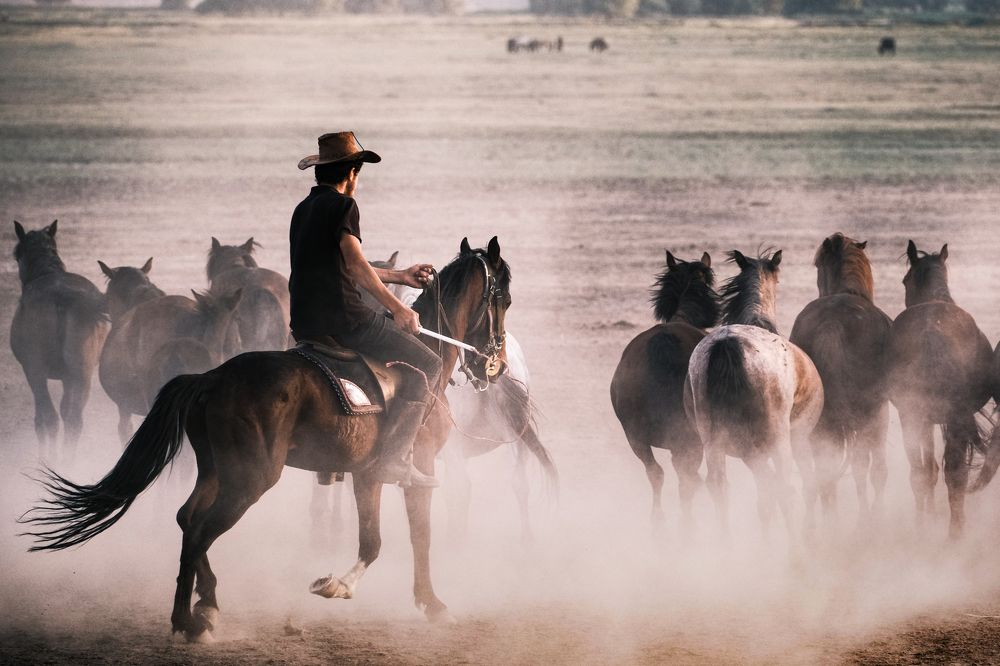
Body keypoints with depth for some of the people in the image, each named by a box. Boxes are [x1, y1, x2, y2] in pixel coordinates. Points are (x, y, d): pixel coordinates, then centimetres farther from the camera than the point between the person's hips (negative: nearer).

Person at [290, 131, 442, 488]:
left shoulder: (304, 210, 19)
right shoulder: (342, 205, -8)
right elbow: (356, 264, -20)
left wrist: (401, 276, 33)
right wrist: (398, 308, -15)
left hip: (305, 324, 9)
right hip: (343, 319, -9)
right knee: (428, 366, -4)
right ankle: (394, 457, -15)